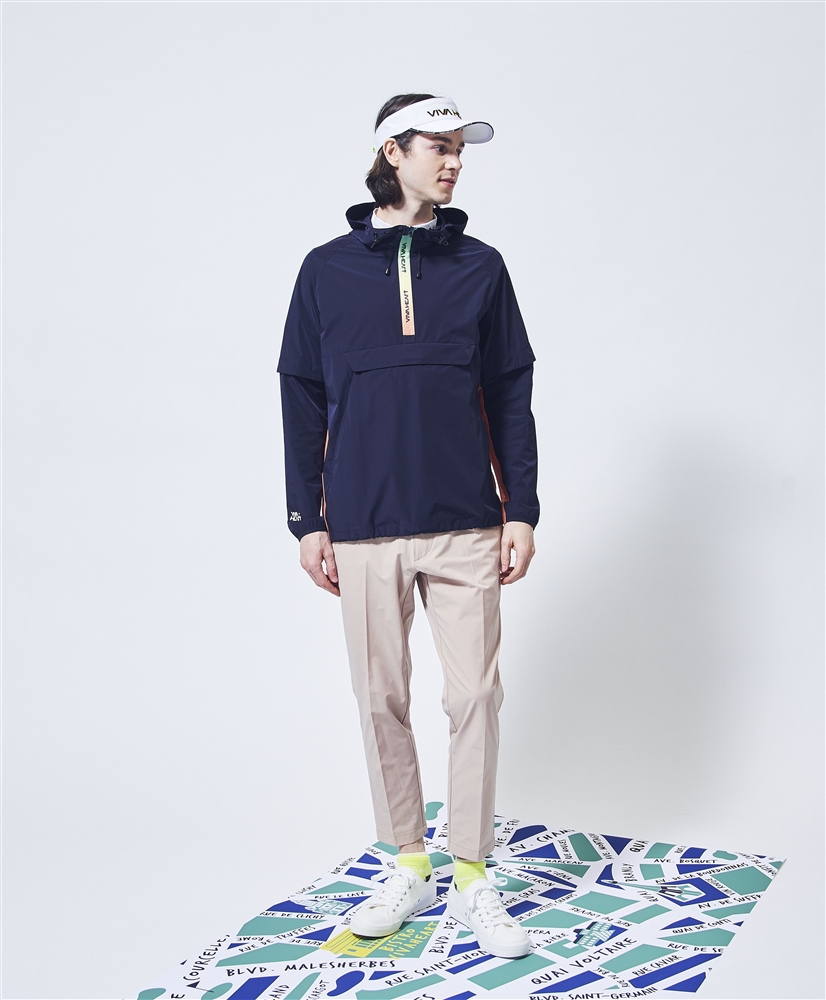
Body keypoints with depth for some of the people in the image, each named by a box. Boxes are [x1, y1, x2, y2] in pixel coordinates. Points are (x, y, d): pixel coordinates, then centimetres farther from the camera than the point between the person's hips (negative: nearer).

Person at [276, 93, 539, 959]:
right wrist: (307, 520, 3)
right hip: (364, 533, 0)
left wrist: (521, 510, 2)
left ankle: (473, 879, 18)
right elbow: (302, 397, 7)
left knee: (475, 698, 1)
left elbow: (511, 394, 7)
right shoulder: (327, 269, 6)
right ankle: (408, 869, 26)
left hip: (466, 529, 0)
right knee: (381, 701, 8)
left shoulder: (479, 266, 7)